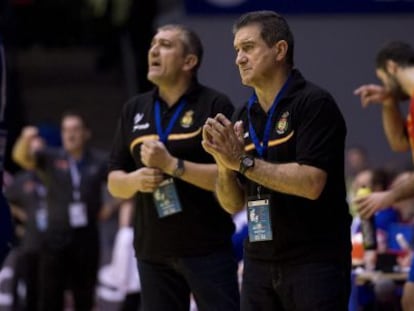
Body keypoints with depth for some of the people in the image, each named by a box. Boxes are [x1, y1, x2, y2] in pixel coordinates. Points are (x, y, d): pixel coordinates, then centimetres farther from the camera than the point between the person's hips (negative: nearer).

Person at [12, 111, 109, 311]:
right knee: (50, 295, -4)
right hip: (57, 237, -1)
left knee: (84, 295, 10)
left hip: (87, 236, 1)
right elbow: (21, 157, -16)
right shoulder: (51, 158, 0)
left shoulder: (100, 161, 4)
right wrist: (25, 140, -37)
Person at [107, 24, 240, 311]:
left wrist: (171, 164, -20)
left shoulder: (215, 105, -4)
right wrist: (136, 179, -9)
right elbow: (115, 183, 13)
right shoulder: (134, 110, 11)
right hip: (153, 251, 5)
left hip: (207, 249, -5)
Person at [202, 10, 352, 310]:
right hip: (260, 262, 7)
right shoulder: (243, 117, 12)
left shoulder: (314, 103, -8)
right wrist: (224, 164, -9)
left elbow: (311, 183, -20)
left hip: (315, 263, -6)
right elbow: (233, 203, 11)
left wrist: (243, 161, -18)